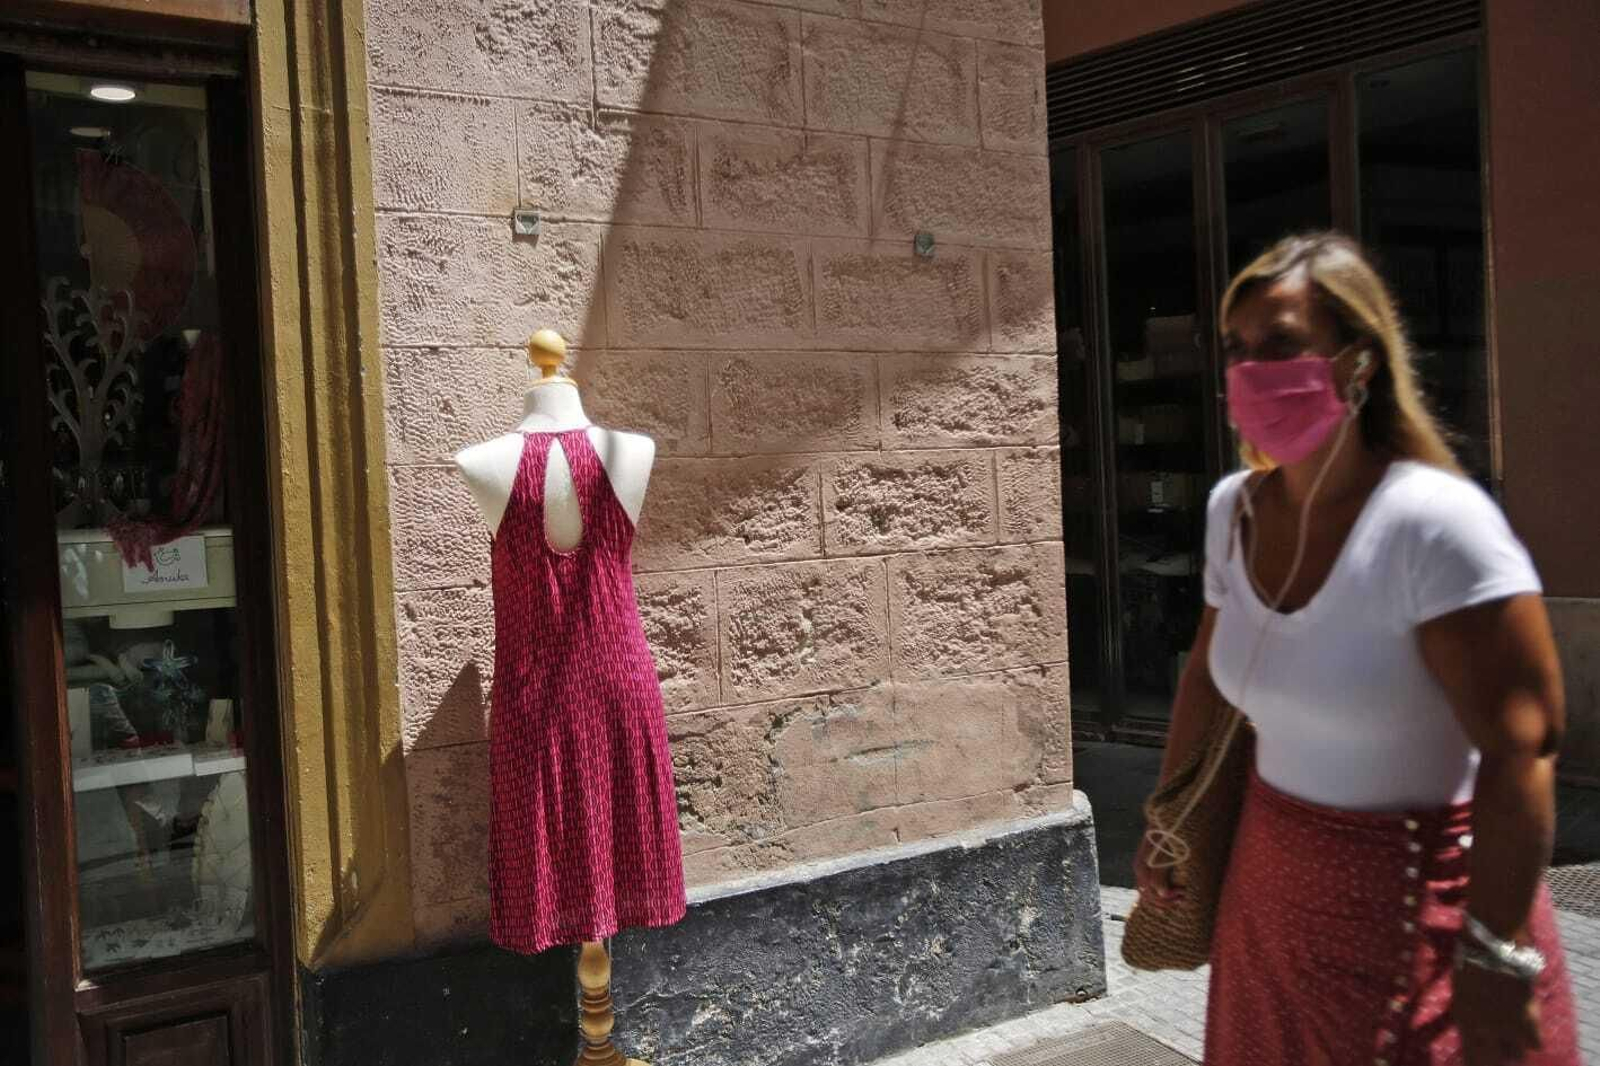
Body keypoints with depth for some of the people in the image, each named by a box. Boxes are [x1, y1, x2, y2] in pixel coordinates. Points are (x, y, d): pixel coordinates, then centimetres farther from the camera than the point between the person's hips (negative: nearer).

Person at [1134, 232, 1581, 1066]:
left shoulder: (1432, 523, -22)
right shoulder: (1232, 508, -2)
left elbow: (1521, 751, -23)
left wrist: (1496, 955, -23)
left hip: (1418, 898, -6)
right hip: (1270, 888, 6)